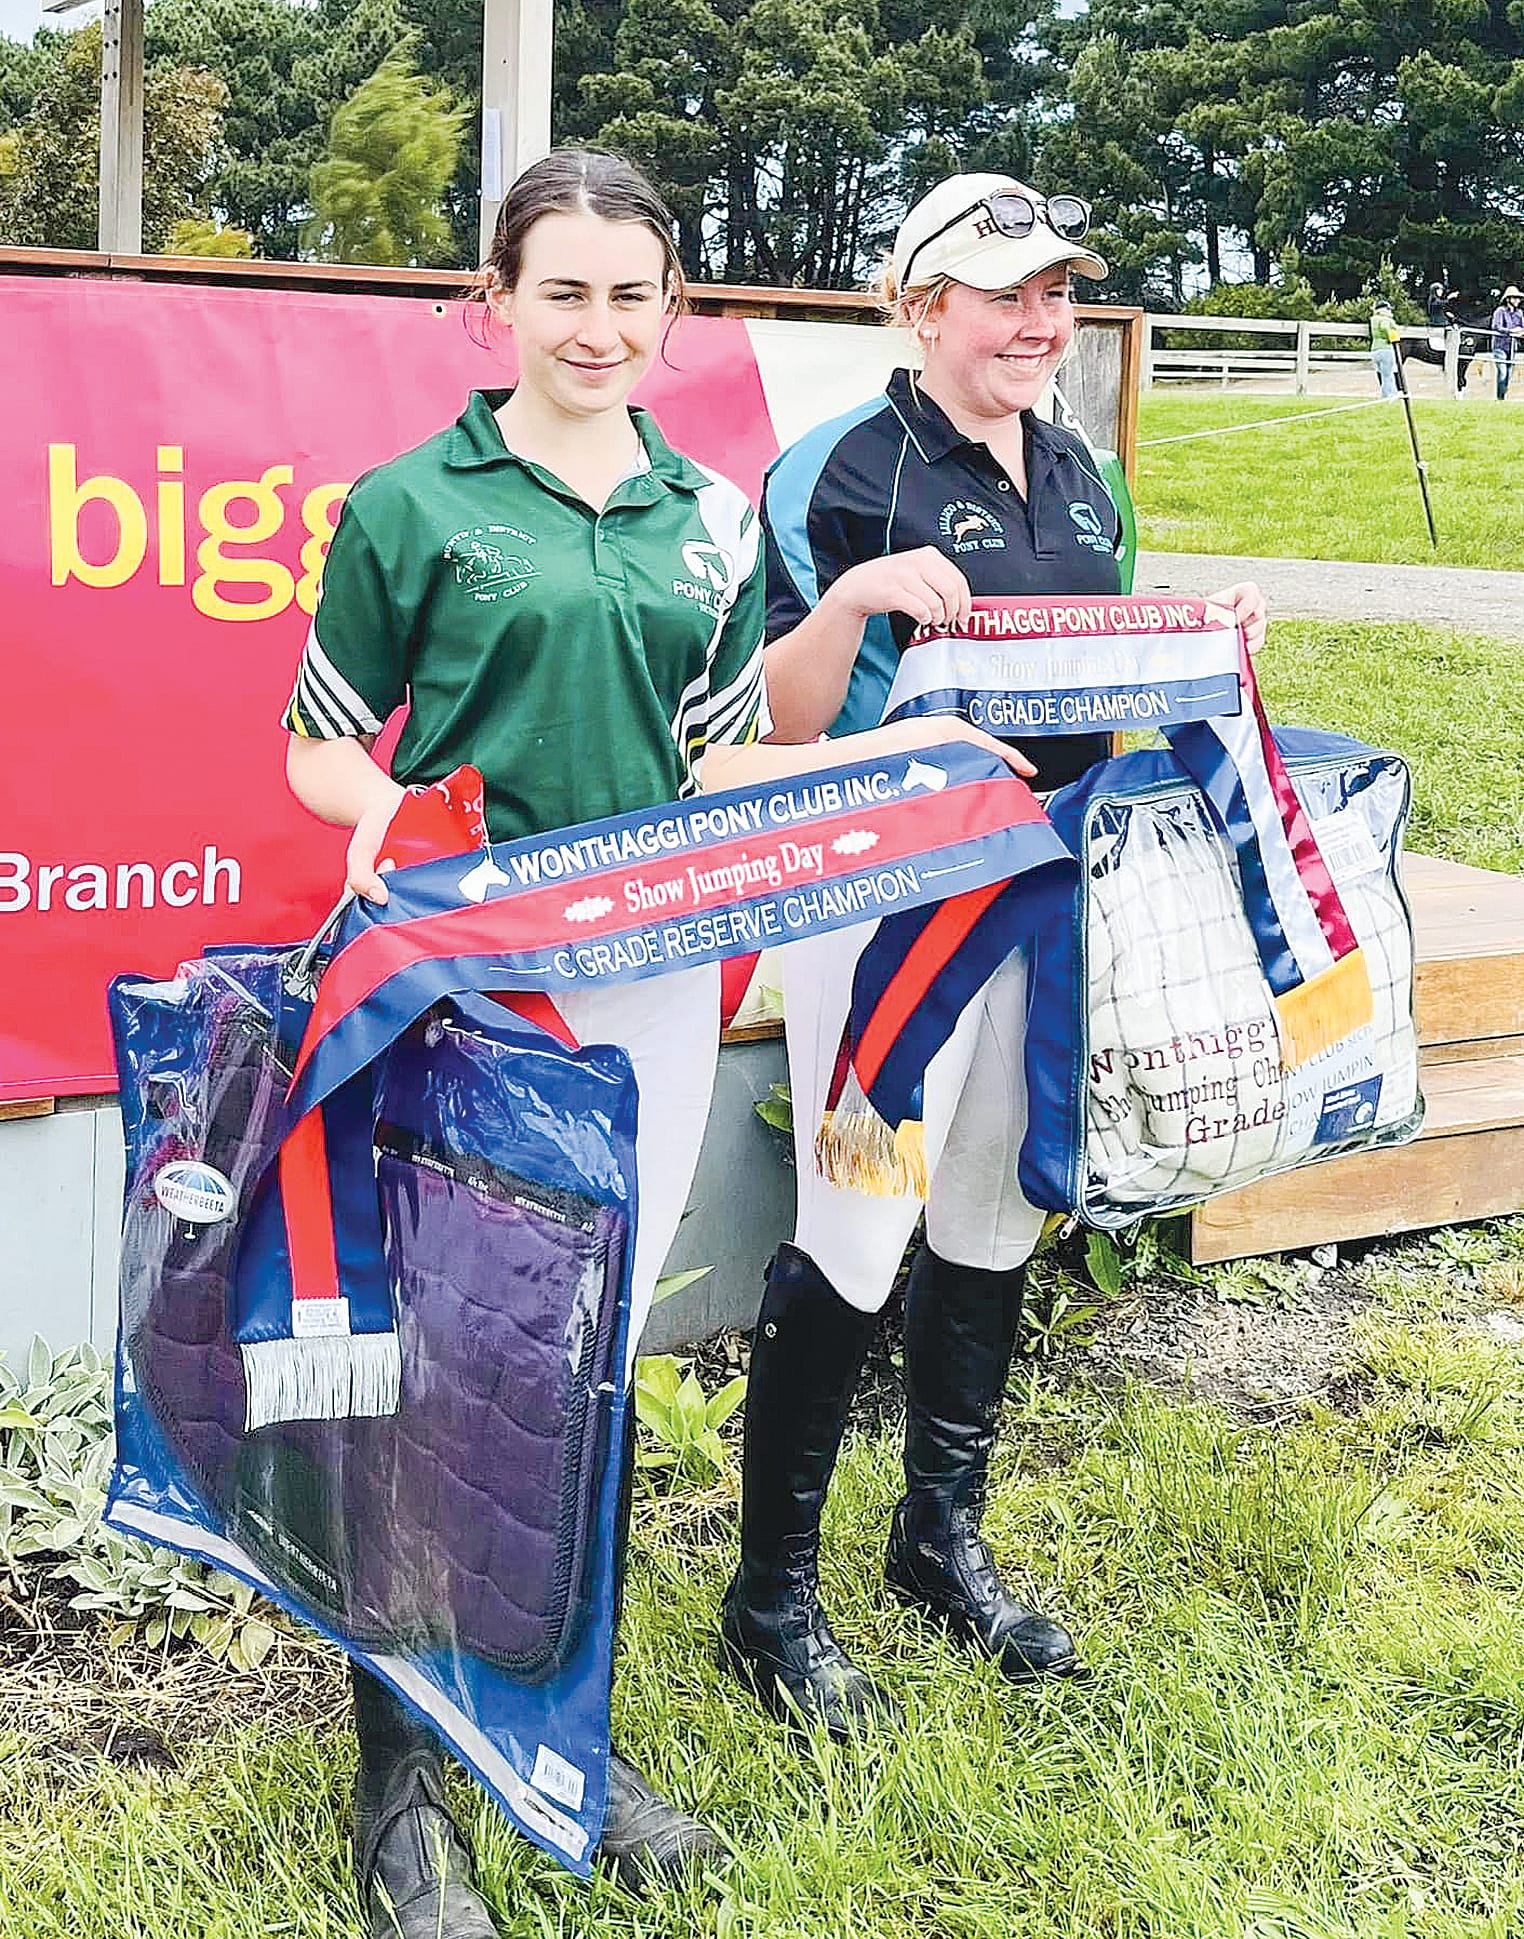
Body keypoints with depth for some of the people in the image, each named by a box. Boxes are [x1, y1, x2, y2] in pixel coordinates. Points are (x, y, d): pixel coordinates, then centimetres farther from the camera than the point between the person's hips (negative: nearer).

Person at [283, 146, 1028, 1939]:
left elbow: (720, 760, 14)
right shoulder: (412, 501, -2)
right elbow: (318, 745, 2)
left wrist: (904, 750, 2)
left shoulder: (712, 515, 11)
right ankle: (398, 1773, 16)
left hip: (652, 977, 4)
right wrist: (382, 811, -19)